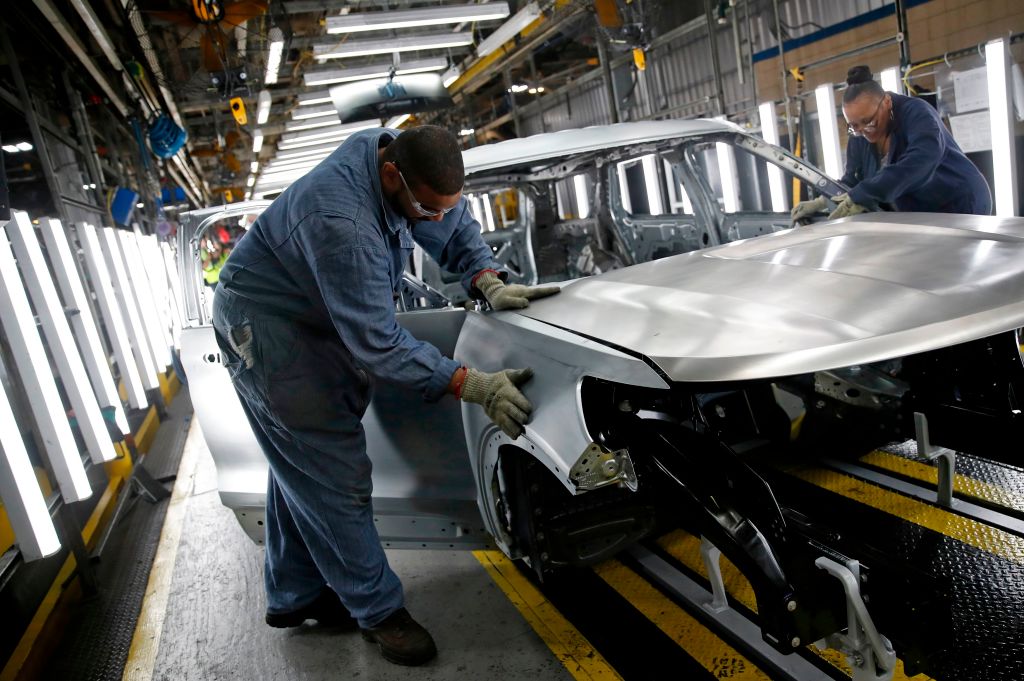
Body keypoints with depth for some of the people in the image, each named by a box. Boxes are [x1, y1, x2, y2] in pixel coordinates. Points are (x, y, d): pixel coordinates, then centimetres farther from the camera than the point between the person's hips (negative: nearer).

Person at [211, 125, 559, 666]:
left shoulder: (401, 155, -11)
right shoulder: (340, 221, -37)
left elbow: (457, 228, 2)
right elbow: (377, 342, -35)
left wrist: (490, 283, -16)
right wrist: (474, 386, -35)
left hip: (317, 319, 9)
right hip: (264, 324, -9)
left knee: (302, 465, 15)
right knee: (335, 474, -7)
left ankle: (292, 596, 31)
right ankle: (377, 610, 9)